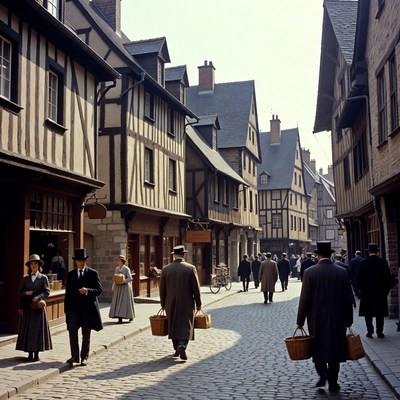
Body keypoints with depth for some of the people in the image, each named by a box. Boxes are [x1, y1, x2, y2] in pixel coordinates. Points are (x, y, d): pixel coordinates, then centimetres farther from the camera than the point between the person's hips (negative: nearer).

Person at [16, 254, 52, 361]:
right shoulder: (25, 278, 11)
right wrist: (26, 293, -10)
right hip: (27, 307, 3)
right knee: (27, 329, 2)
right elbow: (20, 292, 10)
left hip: (38, 306, -2)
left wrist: (38, 297, -20)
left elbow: (47, 292, -4)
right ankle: (30, 353, 9)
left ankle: (37, 354, 5)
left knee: (38, 329, -1)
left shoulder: (43, 278, 3)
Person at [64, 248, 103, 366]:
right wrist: (66, 309, 5)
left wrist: (87, 291, -21)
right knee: (72, 330, -11)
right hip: (74, 307, 2)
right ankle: (74, 356, 1)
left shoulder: (93, 273, 2)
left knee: (86, 334, 5)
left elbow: (99, 289, -2)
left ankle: (84, 357, 15)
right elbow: (68, 292, 10)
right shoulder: (70, 274, 10)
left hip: (88, 307, -1)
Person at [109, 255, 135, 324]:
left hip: (125, 287, -6)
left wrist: (123, 281, -24)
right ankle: (120, 319, 0)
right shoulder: (116, 269, 11)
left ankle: (130, 316, 14)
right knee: (118, 302, -1)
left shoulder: (126, 269, -6)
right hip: (117, 288, 6)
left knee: (125, 302, -4)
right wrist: (113, 288, 11)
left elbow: (130, 278, -12)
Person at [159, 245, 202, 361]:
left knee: (173, 326, 15)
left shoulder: (165, 269, -2)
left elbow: (162, 289, 3)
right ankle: (182, 346, -18)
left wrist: (163, 304, 13)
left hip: (171, 304, 3)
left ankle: (177, 349, 22)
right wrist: (198, 303, 4)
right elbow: (196, 288, -6)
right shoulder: (191, 268, -8)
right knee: (186, 326, 3)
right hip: (186, 303, -2)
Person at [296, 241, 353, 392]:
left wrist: (300, 320, -2)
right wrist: (348, 319, 12)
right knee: (335, 349, 12)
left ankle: (323, 374, -2)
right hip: (337, 319, 2)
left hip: (316, 319, -2)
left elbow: (305, 299, -10)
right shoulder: (342, 272, -3)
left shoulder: (310, 272, -10)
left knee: (318, 347, 14)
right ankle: (333, 382, 17)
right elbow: (348, 299, 1)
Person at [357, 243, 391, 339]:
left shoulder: (363, 263, -7)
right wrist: (386, 290, 9)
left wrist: (361, 289, 8)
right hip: (380, 291, 1)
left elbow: (359, 278, -5)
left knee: (368, 313, 7)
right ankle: (379, 332, 9)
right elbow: (388, 277, -1)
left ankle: (370, 331, 5)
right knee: (380, 313, 9)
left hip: (367, 292, -1)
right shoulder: (383, 262, -5)